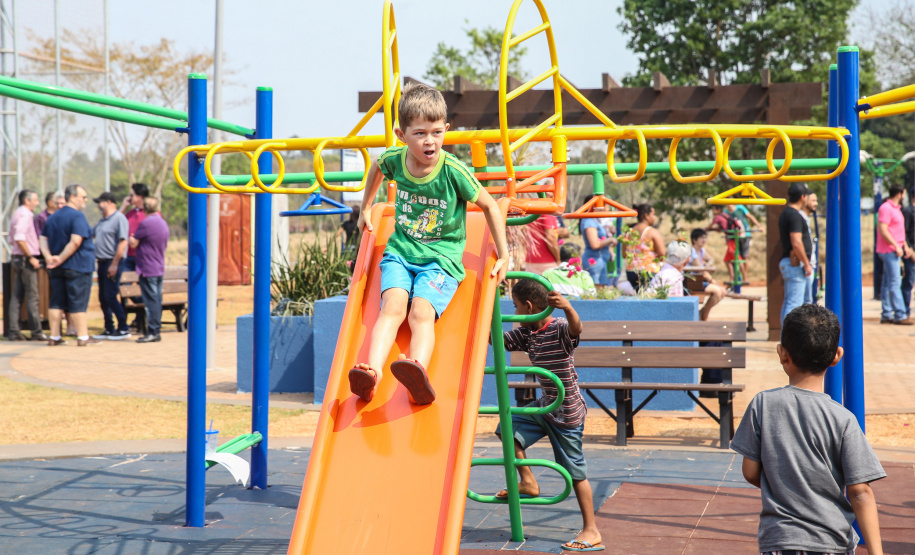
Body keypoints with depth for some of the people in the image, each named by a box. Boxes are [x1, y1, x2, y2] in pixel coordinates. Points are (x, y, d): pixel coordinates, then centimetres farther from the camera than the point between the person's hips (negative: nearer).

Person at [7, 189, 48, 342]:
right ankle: (36, 332, -2)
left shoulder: (17, 214, 17)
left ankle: (13, 331, 7)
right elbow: (19, 239, -25)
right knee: (32, 296, -5)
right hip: (26, 260, -10)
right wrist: (30, 257, -20)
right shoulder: (25, 214, -14)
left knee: (17, 296, 7)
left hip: (18, 259, 10)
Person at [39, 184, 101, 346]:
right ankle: (83, 337, 0)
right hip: (78, 266, -7)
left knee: (57, 302, 9)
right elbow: (76, 241, -23)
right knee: (78, 303, -4)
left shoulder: (53, 217, 14)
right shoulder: (77, 216, -13)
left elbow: (43, 239, 12)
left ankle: (54, 337, 10)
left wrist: (48, 257, -2)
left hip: (57, 270, 7)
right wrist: (61, 259, -17)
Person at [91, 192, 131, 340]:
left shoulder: (119, 218, -10)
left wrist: (114, 264, -20)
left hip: (112, 263, -9)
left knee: (110, 297, -10)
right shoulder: (102, 221, 17)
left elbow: (123, 242, -18)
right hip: (102, 262, 9)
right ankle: (109, 330, 16)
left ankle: (124, 329, -2)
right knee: (103, 298, 9)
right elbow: (91, 236, 28)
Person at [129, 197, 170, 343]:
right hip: (160, 268, 8)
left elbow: (133, 243, -11)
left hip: (147, 269, -8)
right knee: (157, 300, 9)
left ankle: (152, 332, -7)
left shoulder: (146, 223, -15)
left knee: (151, 301, -7)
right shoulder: (163, 223, 12)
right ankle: (156, 331, 12)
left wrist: (132, 237, 11)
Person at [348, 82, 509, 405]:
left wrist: (503, 257, 0)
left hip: (441, 257, -3)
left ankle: (418, 369, -53)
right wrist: (365, 209, 33)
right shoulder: (394, 159, -4)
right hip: (400, 251, 3)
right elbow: (376, 169, 24)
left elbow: (490, 206, -2)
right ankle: (372, 371, -44)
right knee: (393, 306, -25)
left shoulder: (454, 171, -15)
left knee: (421, 312, -29)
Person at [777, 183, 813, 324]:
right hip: (796, 264, -10)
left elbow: (780, 238, 26)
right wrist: (807, 264, -16)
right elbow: (796, 243, -23)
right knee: (794, 303, -11)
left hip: (786, 262, 10)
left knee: (787, 302, 13)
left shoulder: (785, 213, 16)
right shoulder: (795, 215, -16)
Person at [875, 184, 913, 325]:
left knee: (887, 283, 9)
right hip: (888, 250, -10)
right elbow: (883, 230, -21)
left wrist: (905, 245, 17)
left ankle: (887, 315, 11)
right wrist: (896, 246, -21)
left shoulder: (896, 209, 19)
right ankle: (900, 315, -13)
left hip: (894, 251, 10)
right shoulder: (886, 208, -13)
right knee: (895, 283, -11)